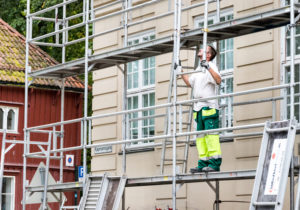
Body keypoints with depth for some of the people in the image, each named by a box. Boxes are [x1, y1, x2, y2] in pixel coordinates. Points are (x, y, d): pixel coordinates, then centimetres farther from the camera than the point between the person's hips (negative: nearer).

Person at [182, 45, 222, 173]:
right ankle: (203, 164, 8)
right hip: (198, 107, 9)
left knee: (211, 135, -12)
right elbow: (189, 83, 28)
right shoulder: (198, 69, 23)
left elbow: (218, 81, -17)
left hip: (209, 106, -9)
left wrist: (208, 67, -26)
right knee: (200, 136, 6)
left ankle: (215, 163, -15)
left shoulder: (211, 66, -2)